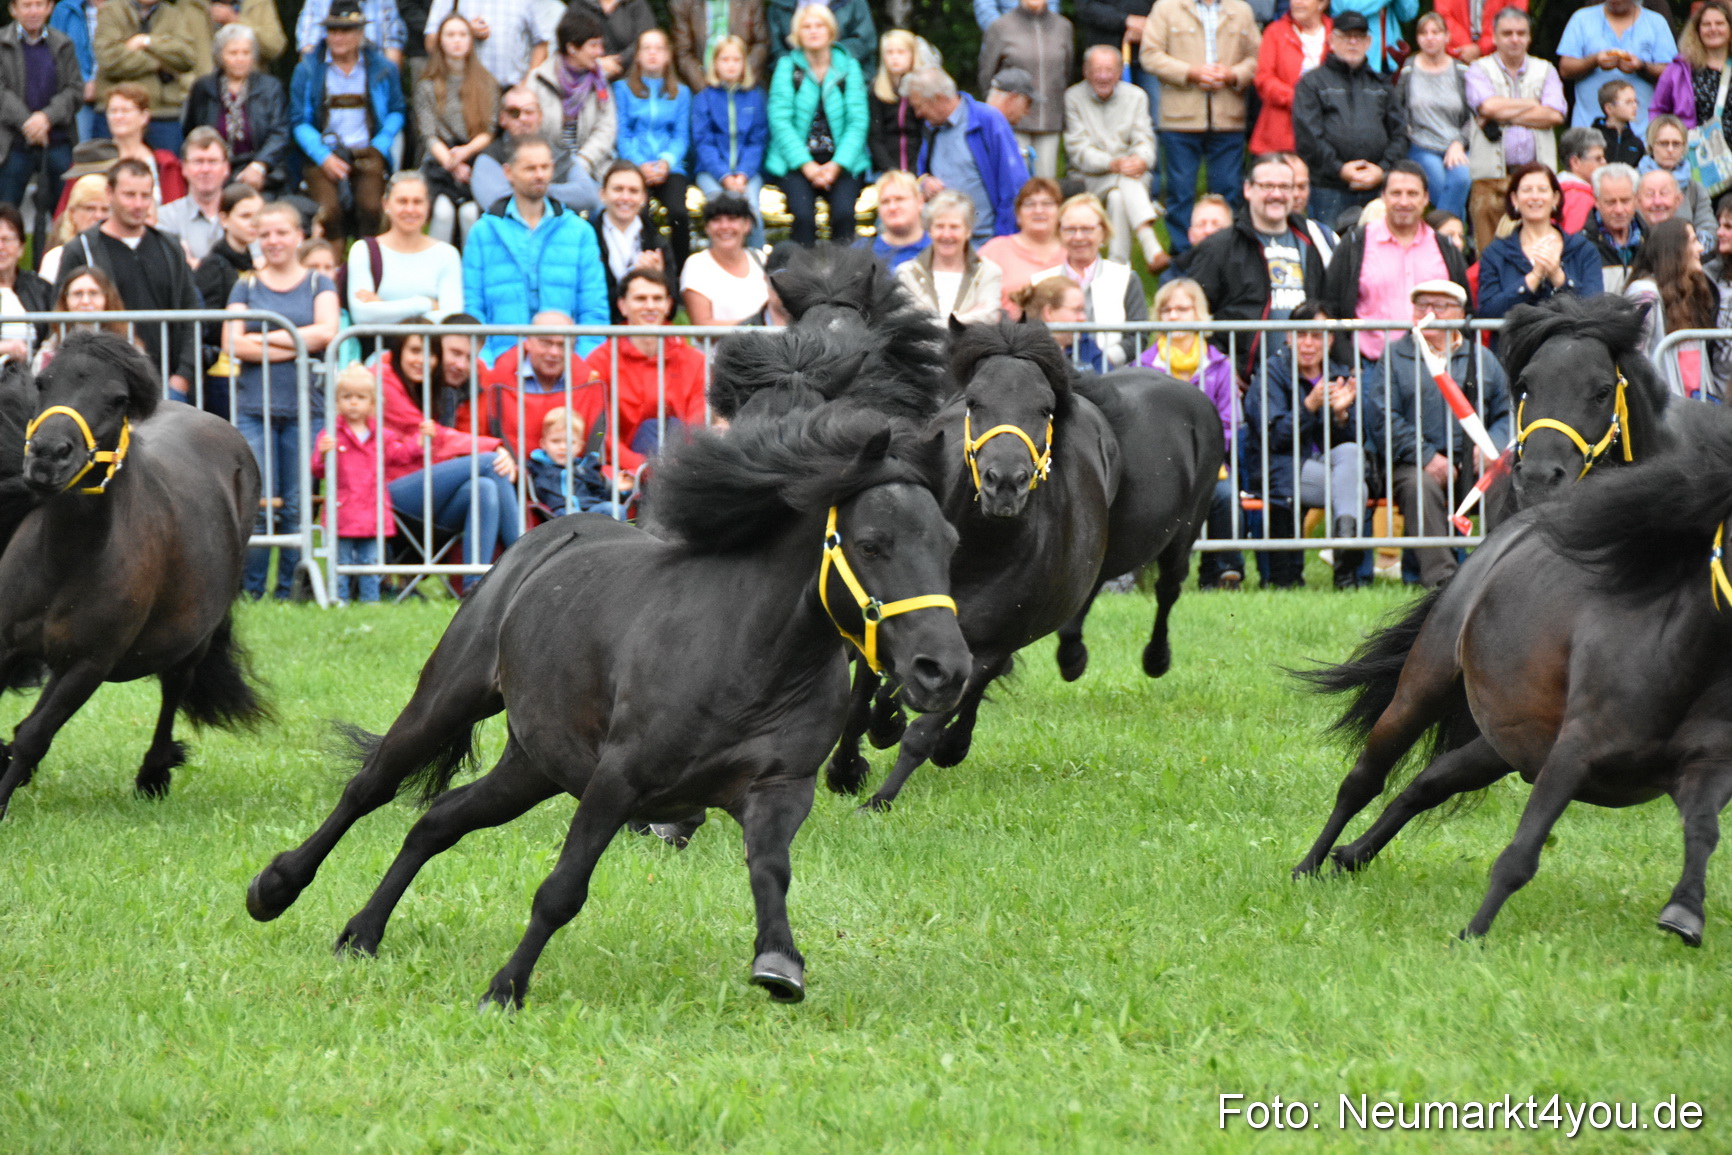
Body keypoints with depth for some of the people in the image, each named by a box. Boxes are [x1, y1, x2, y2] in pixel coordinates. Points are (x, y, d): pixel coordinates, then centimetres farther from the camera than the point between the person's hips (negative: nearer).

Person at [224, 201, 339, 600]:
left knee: (297, 508, -2)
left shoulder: (318, 286, 11)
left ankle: (288, 591, 5)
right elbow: (233, 343, -2)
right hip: (254, 408, 0)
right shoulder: (246, 287, 13)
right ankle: (251, 592, -1)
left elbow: (326, 332, -6)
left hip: (304, 407, 0)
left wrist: (265, 339, -6)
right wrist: (294, 347, -7)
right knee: (258, 507, -7)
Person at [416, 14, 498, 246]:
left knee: (470, 212, -29)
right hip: (439, 161, 0)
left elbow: (491, 131, 7)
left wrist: (466, 151, -13)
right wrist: (451, 163, -14)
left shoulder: (487, 84, 14)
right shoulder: (427, 86, 12)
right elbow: (429, 134, 3)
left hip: (476, 159, 0)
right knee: (444, 210, -30)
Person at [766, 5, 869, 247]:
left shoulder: (848, 66, 7)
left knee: (844, 213, -29)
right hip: (796, 161, -1)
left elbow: (858, 121, 1)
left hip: (841, 161, 1)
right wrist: (807, 166, -13)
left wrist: (837, 165, -13)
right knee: (803, 216, -29)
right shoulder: (788, 66, 5)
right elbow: (780, 119, -2)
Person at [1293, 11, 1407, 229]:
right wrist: (1339, 169, -11)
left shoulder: (1381, 84, 21)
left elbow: (1399, 132, 15)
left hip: (1376, 188, 3)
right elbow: (1307, 135, -3)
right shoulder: (1312, 82, 8)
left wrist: (1384, 169, -3)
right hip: (1329, 188, -3)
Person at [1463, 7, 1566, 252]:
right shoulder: (1479, 70, 10)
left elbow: (1555, 115, 0)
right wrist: (1532, 105, 1)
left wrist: (1504, 116, -3)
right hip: (1492, 176, -1)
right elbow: (1488, 106, -9)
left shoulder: (1545, 71, 16)